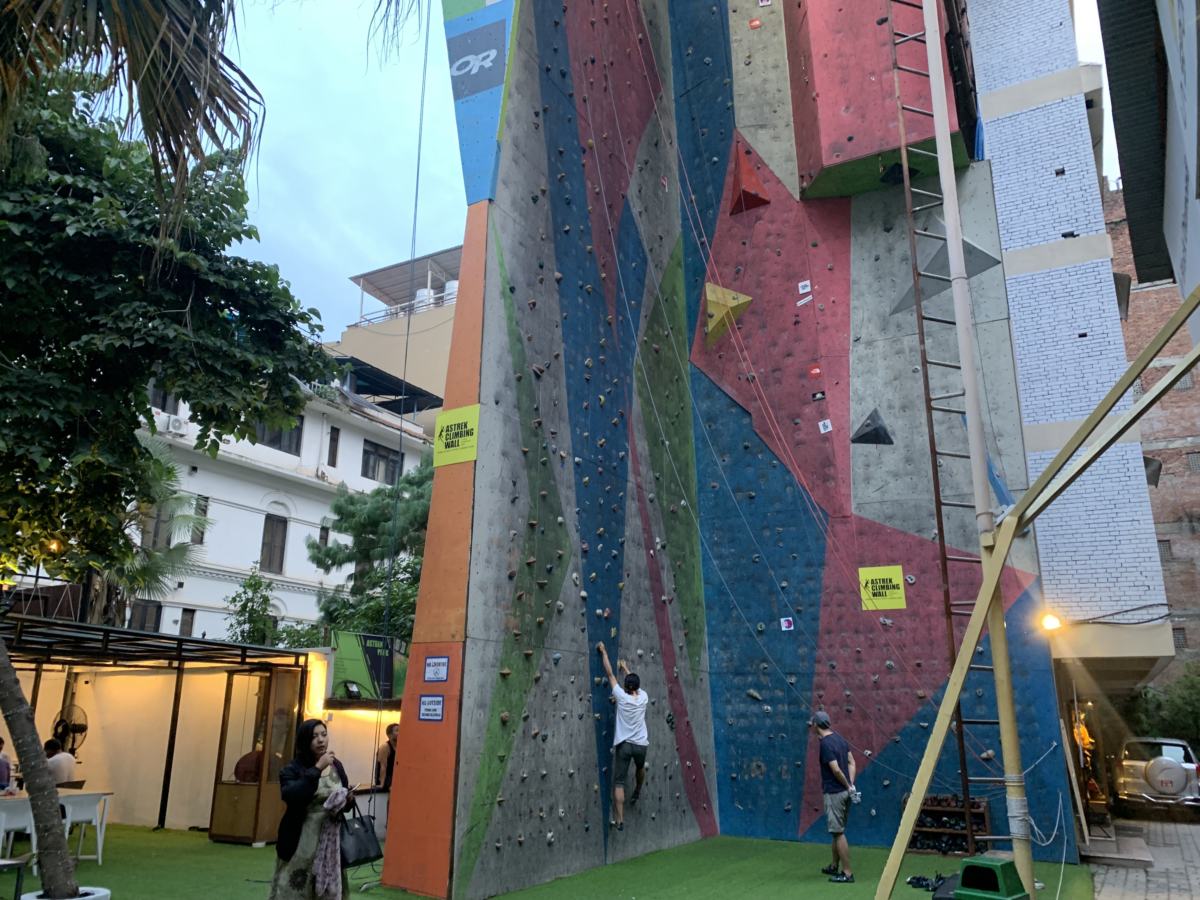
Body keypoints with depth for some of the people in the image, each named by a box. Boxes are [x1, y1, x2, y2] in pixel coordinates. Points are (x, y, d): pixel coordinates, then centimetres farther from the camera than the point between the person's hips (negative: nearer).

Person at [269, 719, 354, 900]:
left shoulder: (337, 765, 8)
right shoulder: (291, 769, -7)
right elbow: (291, 796, -26)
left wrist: (348, 800, -5)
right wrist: (317, 769, -26)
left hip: (331, 842, 4)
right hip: (301, 843, -4)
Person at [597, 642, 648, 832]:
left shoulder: (622, 697, -10)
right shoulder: (643, 698, -2)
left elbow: (610, 674, -4)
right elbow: (636, 682, 19)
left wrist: (603, 651, 3)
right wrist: (625, 668, 32)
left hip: (623, 744, -3)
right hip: (641, 744, 3)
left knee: (619, 783, 0)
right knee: (640, 768, 35)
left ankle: (620, 820, -5)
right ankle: (637, 793, 58)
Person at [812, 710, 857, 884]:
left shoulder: (825, 744, -19)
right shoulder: (839, 738, 8)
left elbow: (836, 770, -22)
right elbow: (851, 762, 10)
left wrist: (848, 787, -8)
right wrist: (851, 785, 5)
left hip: (835, 793, -9)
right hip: (844, 792, 9)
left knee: (838, 832, -2)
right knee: (836, 830, 19)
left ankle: (847, 873, 3)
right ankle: (834, 866, 30)